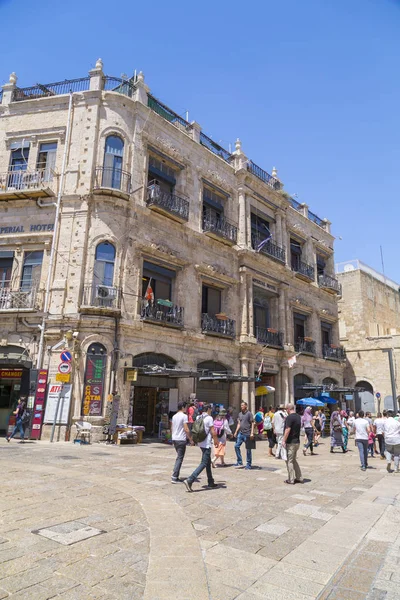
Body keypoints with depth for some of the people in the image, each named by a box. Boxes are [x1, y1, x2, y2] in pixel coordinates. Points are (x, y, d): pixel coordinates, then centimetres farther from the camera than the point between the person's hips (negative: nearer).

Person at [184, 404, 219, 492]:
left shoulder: (198, 417, 8)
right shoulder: (209, 418, -15)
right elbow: (213, 432, -14)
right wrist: (216, 441, 0)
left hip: (200, 443, 9)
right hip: (207, 444, -9)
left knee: (208, 463, 18)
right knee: (203, 464, -6)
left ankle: (210, 483, 25)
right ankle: (189, 480, -14)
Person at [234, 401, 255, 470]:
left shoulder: (249, 413, -6)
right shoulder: (240, 414, 12)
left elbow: (252, 423, -8)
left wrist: (252, 433, -16)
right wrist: (236, 432, 9)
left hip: (247, 434, -6)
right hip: (240, 433, 6)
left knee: (248, 449, 3)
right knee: (236, 446, 1)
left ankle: (248, 465, 13)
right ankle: (240, 463, 11)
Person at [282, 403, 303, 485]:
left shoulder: (289, 417, -18)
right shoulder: (298, 416, 9)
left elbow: (287, 430, -22)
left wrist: (284, 440, -17)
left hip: (290, 442, -9)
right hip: (297, 441, 9)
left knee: (289, 461, 1)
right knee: (294, 460, 18)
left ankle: (290, 480, 7)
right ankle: (299, 478, 21)